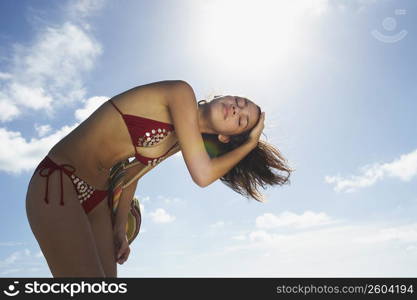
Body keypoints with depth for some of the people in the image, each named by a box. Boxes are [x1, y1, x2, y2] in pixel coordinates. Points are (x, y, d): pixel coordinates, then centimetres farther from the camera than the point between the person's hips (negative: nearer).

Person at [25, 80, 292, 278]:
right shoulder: (182, 92, -16)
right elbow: (202, 175, -22)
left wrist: (120, 228, 9)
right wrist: (251, 144, -8)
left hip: (96, 200, 8)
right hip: (58, 183, -8)